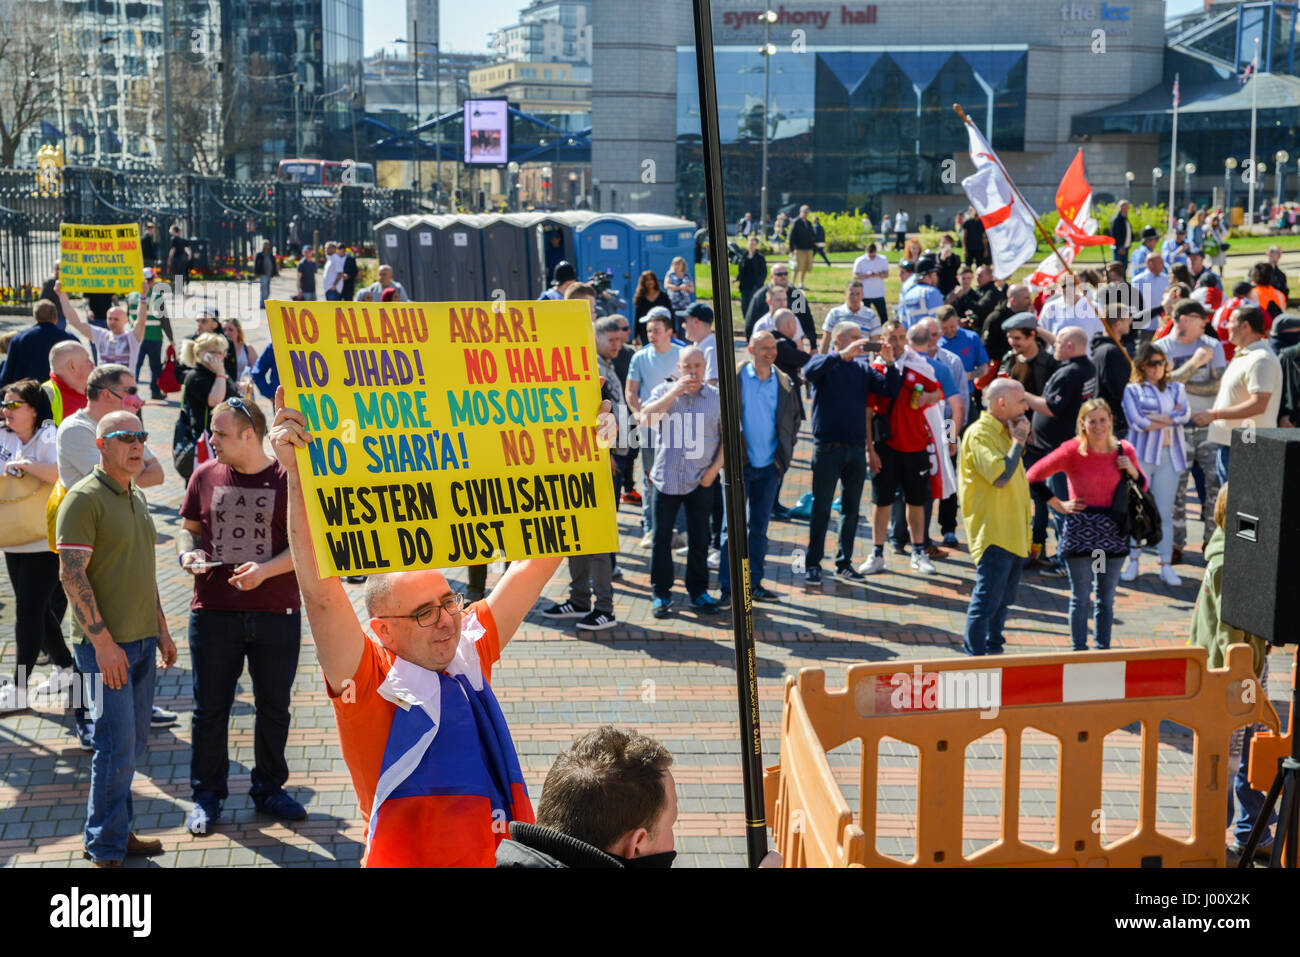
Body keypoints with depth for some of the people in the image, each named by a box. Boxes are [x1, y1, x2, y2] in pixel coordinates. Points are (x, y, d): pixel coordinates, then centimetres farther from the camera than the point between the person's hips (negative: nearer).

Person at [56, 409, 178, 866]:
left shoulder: (136, 497, 15)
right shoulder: (85, 498, -12)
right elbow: (71, 575, -18)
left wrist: (161, 629, 20)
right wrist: (102, 641, -21)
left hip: (142, 640, 8)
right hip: (106, 644, -8)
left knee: (133, 744, 12)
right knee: (117, 746, -6)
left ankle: (118, 830, 24)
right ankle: (105, 849, 4)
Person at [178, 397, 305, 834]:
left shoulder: (288, 479, -4)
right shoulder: (204, 476, 5)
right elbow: (188, 528, 16)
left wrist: (265, 569, -19)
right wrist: (187, 554, -6)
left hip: (276, 613, -2)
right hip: (213, 612, 2)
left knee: (273, 708, 10)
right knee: (210, 708, 8)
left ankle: (269, 789, 27)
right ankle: (207, 795, 22)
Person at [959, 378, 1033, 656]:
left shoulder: (1003, 432, 17)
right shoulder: (980, 433, -14)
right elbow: (1000, 476, -25)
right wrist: (1019, 441, -17)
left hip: (1013, 533, 10)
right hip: (993, 532, -10)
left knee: (1004, 597, 16)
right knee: (987, 599, -8)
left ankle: (993, 649, 26)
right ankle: (975, 656, -2)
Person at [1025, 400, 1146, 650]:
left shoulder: (1123, 450, 3)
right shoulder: (1072, 450, -8)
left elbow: (1142, 487, 16)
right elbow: (1034, 476, -6)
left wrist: (1132, 471, -5)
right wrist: (1059, 505, -4)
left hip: (1112, 531, 3)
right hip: (1080, 531, -3)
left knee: (1106, 598, 10)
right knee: (1080, 597, 2)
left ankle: (1103, 649, 20)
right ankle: (1079, 651, 10)